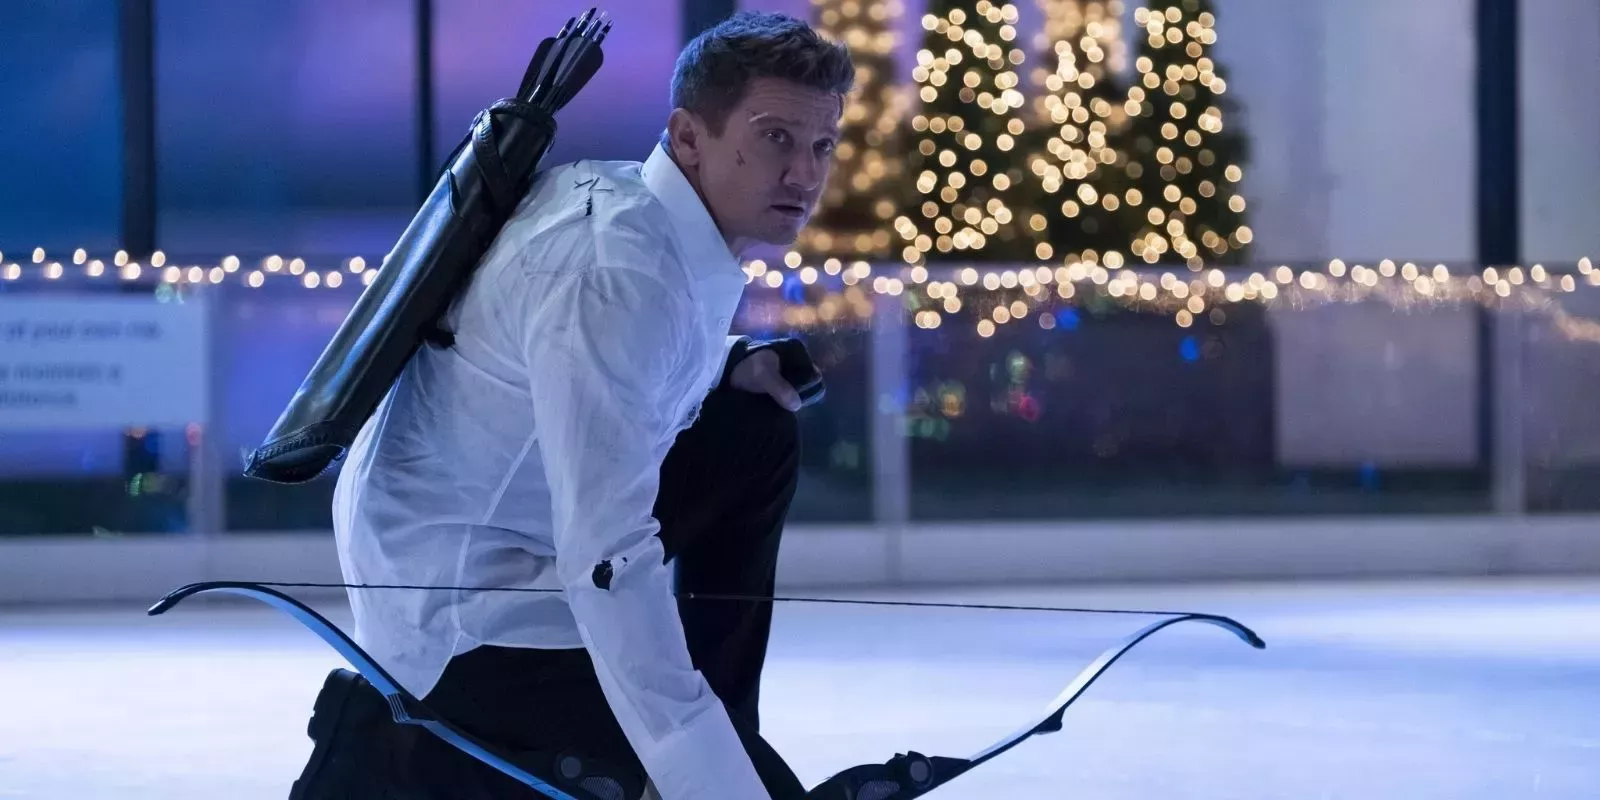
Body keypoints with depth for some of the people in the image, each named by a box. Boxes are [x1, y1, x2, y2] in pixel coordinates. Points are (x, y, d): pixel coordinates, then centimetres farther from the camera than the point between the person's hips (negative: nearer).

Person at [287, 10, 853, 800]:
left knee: (758, 432, 11)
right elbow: (610, 563, -35)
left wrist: (728, 365, 2)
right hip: (457, 603, -10)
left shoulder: (635, 201, 0)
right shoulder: (614, 267, -28)